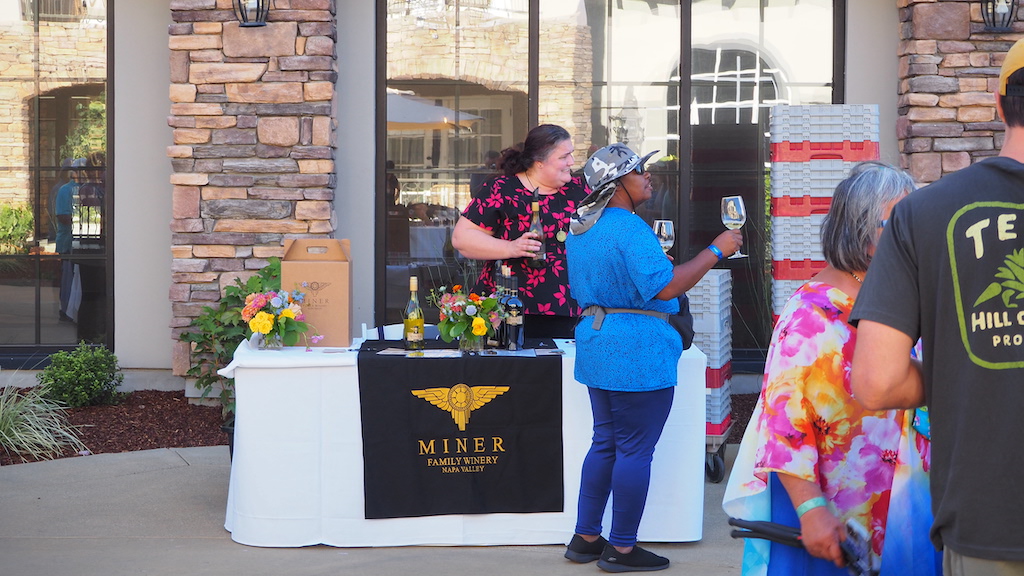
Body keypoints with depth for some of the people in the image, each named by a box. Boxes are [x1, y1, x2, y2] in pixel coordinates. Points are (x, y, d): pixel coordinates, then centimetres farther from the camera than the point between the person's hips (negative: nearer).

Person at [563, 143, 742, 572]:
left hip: (595, 344, 10)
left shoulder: (580, 229, 12)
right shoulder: (631, 230, -19)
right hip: (638, 352, -10)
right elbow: (665, 287, -25)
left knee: (605, 443, 17)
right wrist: (715, 252, -18)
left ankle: (586, 538, 23)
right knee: (635, 449, 0)